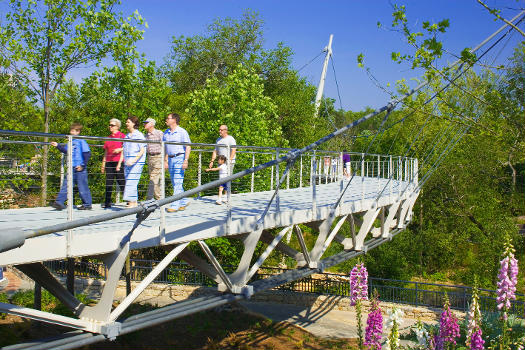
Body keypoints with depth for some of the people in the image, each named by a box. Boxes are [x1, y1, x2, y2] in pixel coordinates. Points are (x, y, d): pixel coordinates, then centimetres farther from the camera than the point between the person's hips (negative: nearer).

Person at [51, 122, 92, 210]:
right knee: (66, 185, 4)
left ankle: (87, 204, 11)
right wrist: (58, 145, 14)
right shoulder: (71, 142, 13)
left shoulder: (81, 141, -10)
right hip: (72, 168, 8)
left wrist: (83, 165, -14)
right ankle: (59, 202, 6)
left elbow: (87, 154, -14)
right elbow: (66, 150, 26)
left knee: (82, 187, 0)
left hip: (80, 169, -8)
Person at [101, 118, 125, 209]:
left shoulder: (122, 136, 0)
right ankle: (107, 203, 5)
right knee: (108, 183, 3)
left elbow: (123, 150, -4)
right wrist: (103, 164, 16)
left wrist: (119, 163, -13)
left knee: (122, 182, -5)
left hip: (118, 161, -6)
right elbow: (106, 152, 20)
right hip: (109, 162, 6)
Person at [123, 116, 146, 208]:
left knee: (131, 182, -14)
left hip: (137, 163, -7)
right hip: (127, 163, 7)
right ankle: (134, 203, 11)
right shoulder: (127, 136, 16)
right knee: (129, 182, 6)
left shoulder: (139, 135, -6)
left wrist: (134, 160, -20)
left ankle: (132, 203, -13)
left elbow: (142, 150, -11)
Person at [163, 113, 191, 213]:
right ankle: (184, 202, 24)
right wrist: (165, 160, 12)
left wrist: (186, 161, -16)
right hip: (171, 159, 7)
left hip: (179, 158, -7)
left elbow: (188, 147, -9)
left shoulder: (182, 132, -5)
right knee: (175, 183, 11)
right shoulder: (166, 133, 13)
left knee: (177, 183, -10)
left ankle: (175, 205, -10)